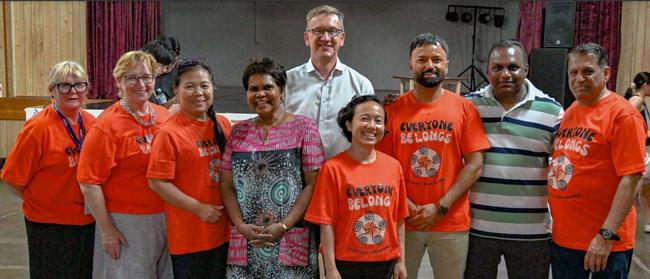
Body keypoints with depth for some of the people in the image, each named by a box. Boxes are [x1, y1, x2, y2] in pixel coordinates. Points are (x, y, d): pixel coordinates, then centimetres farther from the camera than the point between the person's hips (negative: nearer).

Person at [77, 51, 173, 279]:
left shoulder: (166, 117, 2)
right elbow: (89, 183, -12)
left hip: (166, 218, 5)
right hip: (125, 224, -5)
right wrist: (107, 230, -12)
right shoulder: (107, 125, -12)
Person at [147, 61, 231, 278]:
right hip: (188, 235, -5)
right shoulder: (169, 132, -12)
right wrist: (198, 208, -16)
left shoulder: (223, 124, 4)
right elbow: (158, 182, -14)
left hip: (222, 229, 5)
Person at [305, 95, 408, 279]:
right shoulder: (333, 168, -11)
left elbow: (399, 219, 5)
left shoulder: (393, 166, 0)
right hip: (346, 263, -3)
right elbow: (326, 223, -10)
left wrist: (400, 260, 5)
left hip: (385, 262, 3)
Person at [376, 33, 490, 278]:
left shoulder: (464, 109, 0)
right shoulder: (393, 109, 1)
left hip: (451, 223, 0)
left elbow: (474, 164, -4)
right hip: (401, 221, 0)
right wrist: (406, 207, -11)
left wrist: (441, 208, -11)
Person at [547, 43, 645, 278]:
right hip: (562, 237, 7)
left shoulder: (622, 115, -12)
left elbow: (630, 179, -17)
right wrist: (557, 224, 12)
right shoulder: (568, 113, 9)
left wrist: (607, 235, -21)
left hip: (604, 242, -7)